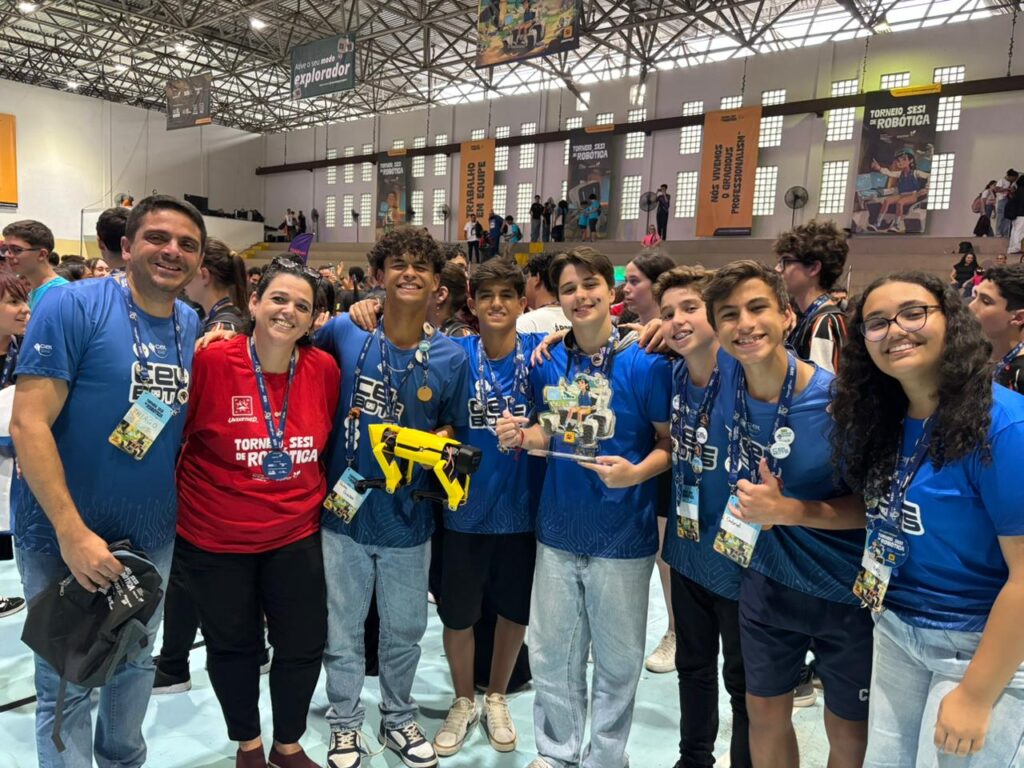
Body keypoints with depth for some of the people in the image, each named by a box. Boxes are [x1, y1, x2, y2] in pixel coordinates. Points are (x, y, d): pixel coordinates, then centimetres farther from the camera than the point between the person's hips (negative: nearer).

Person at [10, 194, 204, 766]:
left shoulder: (192, 326, 2)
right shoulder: (73, 307, -16)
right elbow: (28, 423, -20)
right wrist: (72, 532, -23)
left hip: (153, 536, 6)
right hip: (66, 536, -5)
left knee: (137, 664, 23)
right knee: (69, 685, 10)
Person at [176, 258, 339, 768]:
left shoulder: (324, 369, -7)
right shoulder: (211, 362, -17)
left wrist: (325, 493, 10)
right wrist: (174, 500, -1)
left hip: (296, 536, 2)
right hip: (214, 538, -2)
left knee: (304, 646, 12)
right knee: (232, 646, 18)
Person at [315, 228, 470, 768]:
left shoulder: (451, 357, -7)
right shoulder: (345, 332, -9)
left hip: (407, 519, 1)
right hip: (344, 512, -1)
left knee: (405, 631, 20)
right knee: (342, 632, 16)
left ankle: (398, 719, 44)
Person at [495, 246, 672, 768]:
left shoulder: (645, 363, -13)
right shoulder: (548, 363, 1)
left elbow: (672, 440, -9)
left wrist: (635, 472, -26)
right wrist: (522, 436, -8)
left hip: (621, 536, -4)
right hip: (557, 531, 4)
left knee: (616, 660, 15)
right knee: (551, 655, 17)